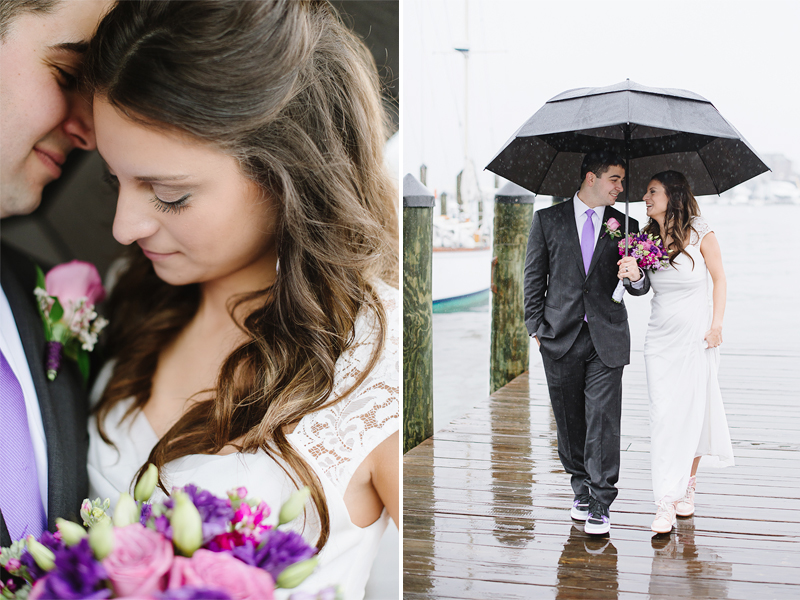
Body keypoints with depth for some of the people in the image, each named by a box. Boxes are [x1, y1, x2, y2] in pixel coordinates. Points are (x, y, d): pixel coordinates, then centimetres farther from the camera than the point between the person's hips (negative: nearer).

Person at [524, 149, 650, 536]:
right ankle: (582, 490, 26)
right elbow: (534, 277, 7)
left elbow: (640, 288, 5)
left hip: (606, 337, 0)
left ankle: (601, 503, 1)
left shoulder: (625, 225, 7)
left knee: (603, 419, -6)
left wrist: (637, 277, -19)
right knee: (569, 420, 9)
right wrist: (536, 327, 2)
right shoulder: (547, 220, 4)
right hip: (560, 338, 1)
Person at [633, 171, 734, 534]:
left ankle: (688, 485, 22)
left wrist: (716, 324, -4)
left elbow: (719, 279, 2)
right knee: (663, 414, -4)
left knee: (693, 411, 1)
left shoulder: (699, 233, -5)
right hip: (660, 336, 3)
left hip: (696, 334, -3)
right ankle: (667, 503, -2)